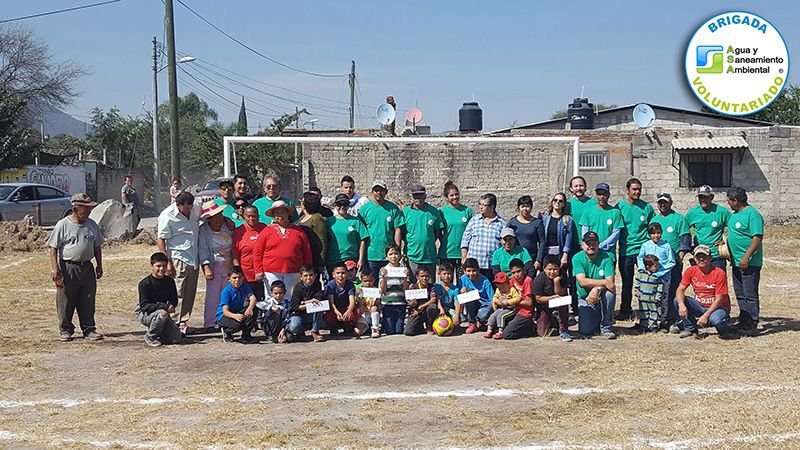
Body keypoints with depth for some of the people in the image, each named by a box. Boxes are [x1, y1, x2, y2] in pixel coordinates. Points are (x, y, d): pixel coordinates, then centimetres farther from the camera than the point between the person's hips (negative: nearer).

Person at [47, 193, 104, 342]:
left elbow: (97, 247, 18)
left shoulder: (92, 225, 9)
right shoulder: (63, 225, -7)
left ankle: (89, 329, 16)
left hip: (87, 267, 4)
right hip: (67, 267, -4)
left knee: (88, 301, 7)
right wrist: (55, 269, -13)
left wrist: (99, 266, 15)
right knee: (66, 301, 2)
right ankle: (65, 329, 15)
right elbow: (53, 248, -7)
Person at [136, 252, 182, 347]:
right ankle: (150, 337, -13)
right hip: (144, 314, -5)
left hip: (163, 311, 5)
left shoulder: (169, 281, -1)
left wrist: (170, 306, -19)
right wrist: (164, 306, -35)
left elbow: (174, 301, 6)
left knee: (176, 338, -14)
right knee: (162, 314, -38)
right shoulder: (144, 283, -17)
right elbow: (144, 306, -23)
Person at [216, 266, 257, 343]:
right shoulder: (226, 291, -20)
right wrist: (235, 316, -49)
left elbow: (253, 298, -22)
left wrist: (250, 308, -46)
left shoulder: (245, 286, -6)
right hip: (223, 316, -5)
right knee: (238, 325, -36)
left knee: (253, 308, -22)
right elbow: (225, 311, -26)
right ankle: (226, 332, 2)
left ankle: (246, 335, -10)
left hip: (238, 313, 5)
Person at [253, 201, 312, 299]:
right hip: (272, 274, -1)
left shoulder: (298, 231, 10)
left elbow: (307, 252, 10)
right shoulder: (266, 231, 6)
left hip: (293, 275, 1)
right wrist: (259, 271, -3)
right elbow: (258, 253, 4)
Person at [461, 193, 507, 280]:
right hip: (474, 264, 0)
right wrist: (464, 258, 4)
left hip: (493, 265, 0)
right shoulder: (474, 220, 9)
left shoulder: (501, 223, 7)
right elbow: (465, 240, 10)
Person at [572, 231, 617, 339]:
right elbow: (582, 281, -21)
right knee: (586, 332, -16)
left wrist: (597, 289, -36)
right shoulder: (577, 258, -9)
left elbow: (610, 281, -19)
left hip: (602, 297, 1)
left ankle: (605, 327, -13)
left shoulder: (606, 257, -9)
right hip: (585, 298, 0)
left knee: (610, 293, -35)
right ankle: (595, 319, 23)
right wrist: (604, 282, -28)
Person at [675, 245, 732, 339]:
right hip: (699, 306, 5)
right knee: (678, 300, -18)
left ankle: (723, 331, 2)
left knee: (716, 319, -38)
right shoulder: (691, 271, -4)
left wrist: (705, 316, -27)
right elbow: (680, 289, -8)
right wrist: (681, 305, -30)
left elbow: (719, 300, -18)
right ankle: (690, 328, 1)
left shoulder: (719, 273, -17)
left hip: (716, 307, -4)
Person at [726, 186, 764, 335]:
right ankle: (743, 322, 22)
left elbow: (758, 237, -21)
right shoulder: (735, 214, 14)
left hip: (749, 263, -10)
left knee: (750, 295, -6)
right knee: (740, 294, 14)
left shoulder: (752, 214, -15)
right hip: (736, 262, 10)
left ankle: (752, 325, -3)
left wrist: (746, 257, -24)